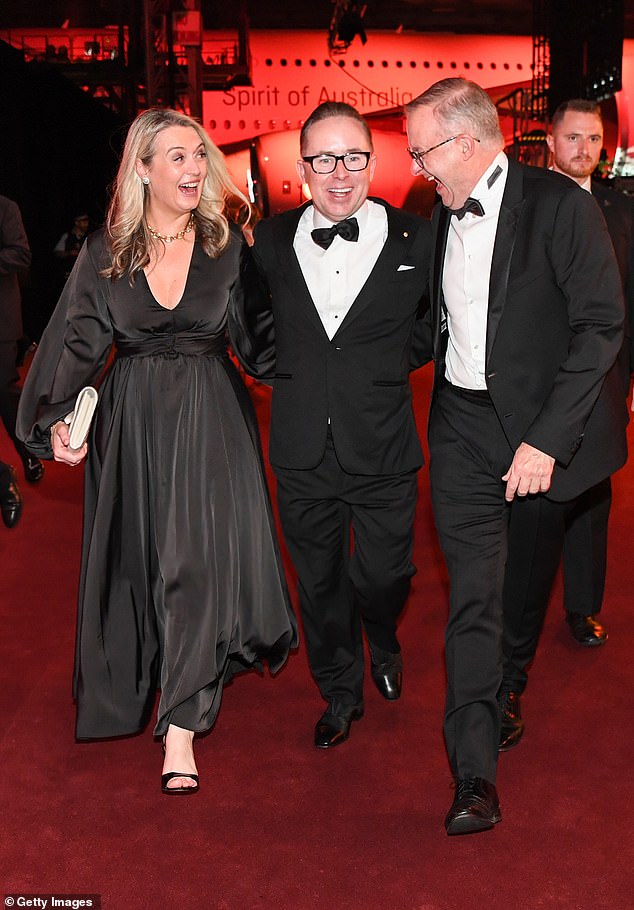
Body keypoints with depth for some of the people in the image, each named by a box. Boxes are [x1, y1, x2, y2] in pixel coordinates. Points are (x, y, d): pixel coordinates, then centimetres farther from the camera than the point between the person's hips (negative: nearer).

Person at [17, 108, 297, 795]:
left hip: (210, 418, -1)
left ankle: (181, 725, 3)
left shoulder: (228, 244, 0)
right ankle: (137, 684, 39)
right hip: (130, 421, 1)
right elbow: (78, 343, -1)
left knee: (199, 557, -6)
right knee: (135, 559, 12)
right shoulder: (104, 253, 0)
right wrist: (60, 418, -11)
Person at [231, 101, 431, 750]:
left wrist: (388, 366, 1)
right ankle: (340, 692, 40)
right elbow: (250, 317, 17)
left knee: (384, 577, 12)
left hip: (383, 453, -1)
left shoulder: (415, 239, -6)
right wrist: (263, 361, 2)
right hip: (303, 454, 2)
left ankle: (383, 644, 49)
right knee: (319, 583, 16)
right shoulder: (269, 241, -1)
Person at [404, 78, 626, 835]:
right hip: (462, 426, 4)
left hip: (540, 426, -3)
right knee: (472, 593, -1)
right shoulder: (442, 217, 8)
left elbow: (602, 326, -14)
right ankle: (475, 773, 8)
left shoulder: (560, 205, -11)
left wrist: (547, 438, -19)